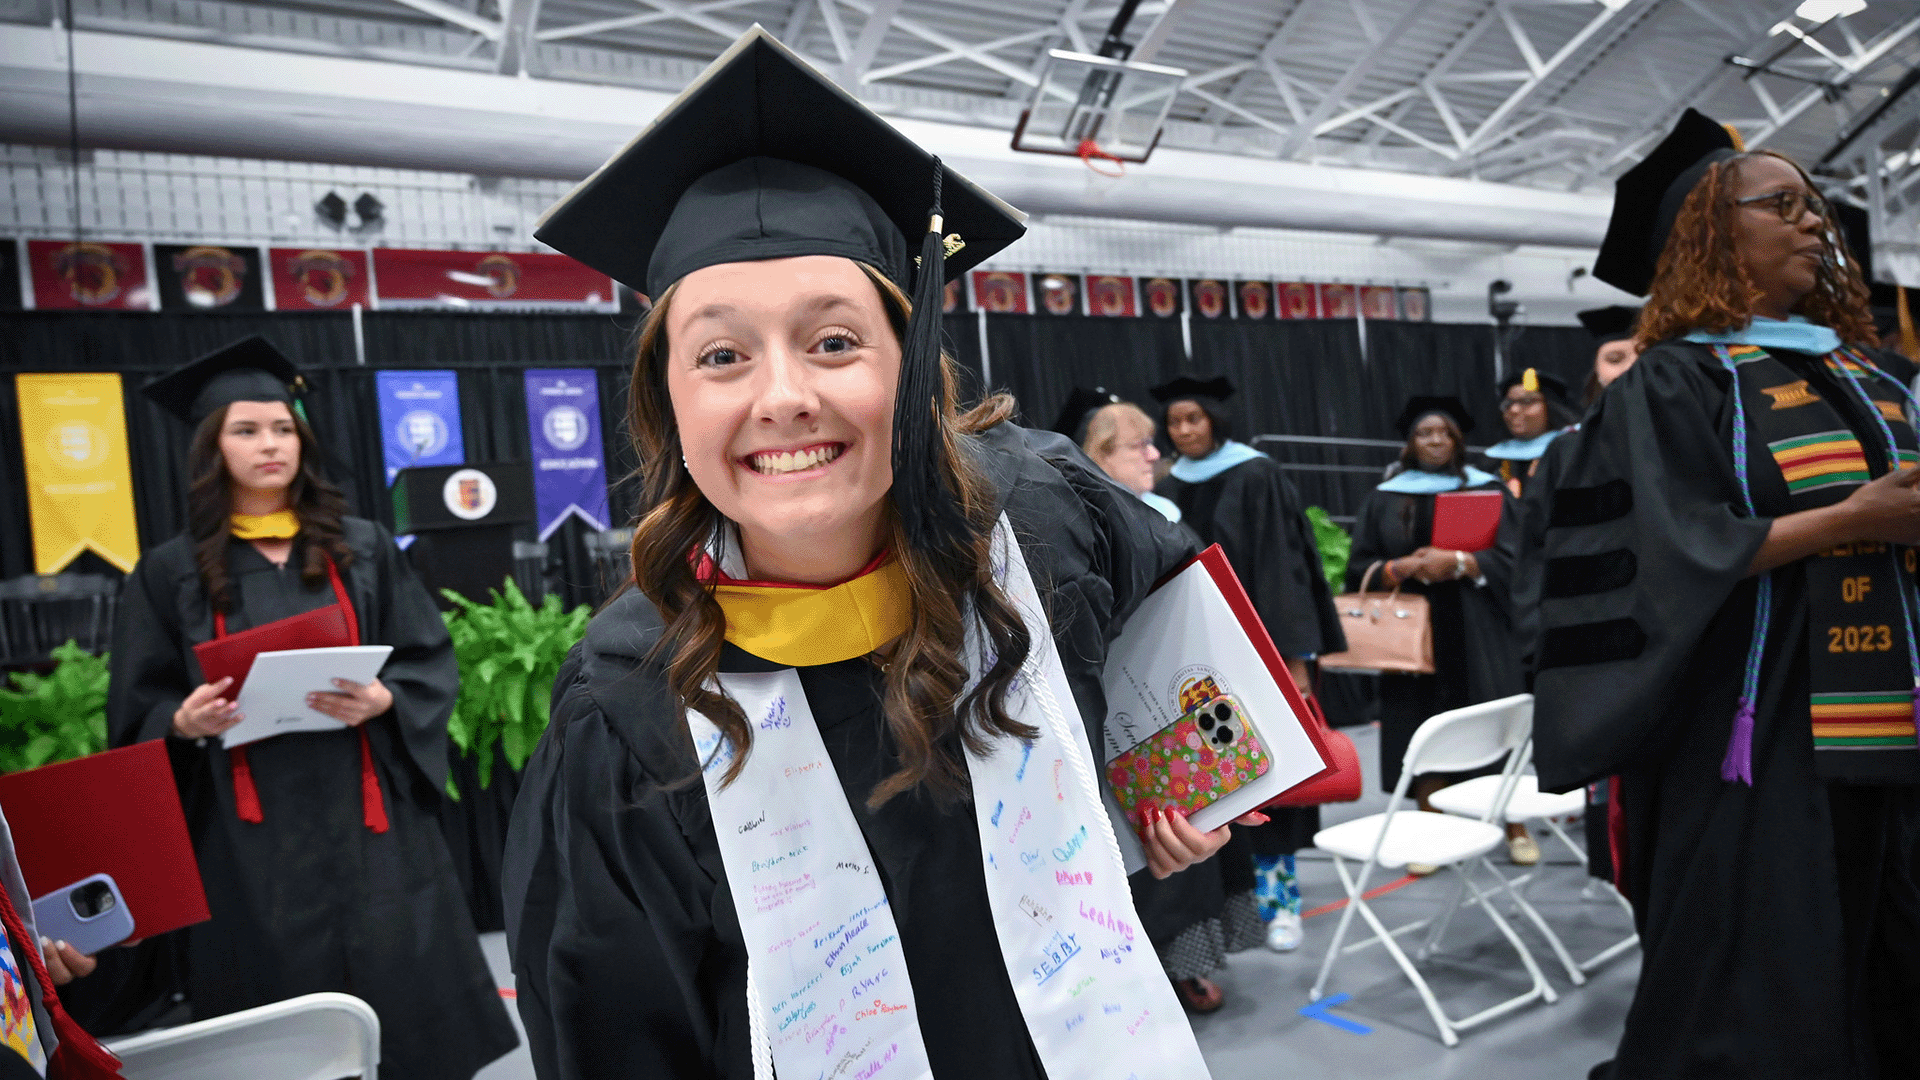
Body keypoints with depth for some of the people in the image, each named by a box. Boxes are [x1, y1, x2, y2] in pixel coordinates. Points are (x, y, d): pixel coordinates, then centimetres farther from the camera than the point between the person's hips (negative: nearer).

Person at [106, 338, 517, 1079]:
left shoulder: (364, 549, 6)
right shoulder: (171, 573, 4)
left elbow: (431, 663, 3)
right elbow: (138, 715, 5)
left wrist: (383, 700, -16)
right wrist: (185, 722, -16)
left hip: (367, 820, 1)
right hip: (251, 842, 0)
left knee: (409, 1003, 4)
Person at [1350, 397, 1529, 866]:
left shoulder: (1487, 489, 8)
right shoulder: (1383, 498, 10)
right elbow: (1359, 567, 6)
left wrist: (1457, 562, -17)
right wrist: (1401, 568, -13)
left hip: (1476, 632, -1)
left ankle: (1516, 828, 13)